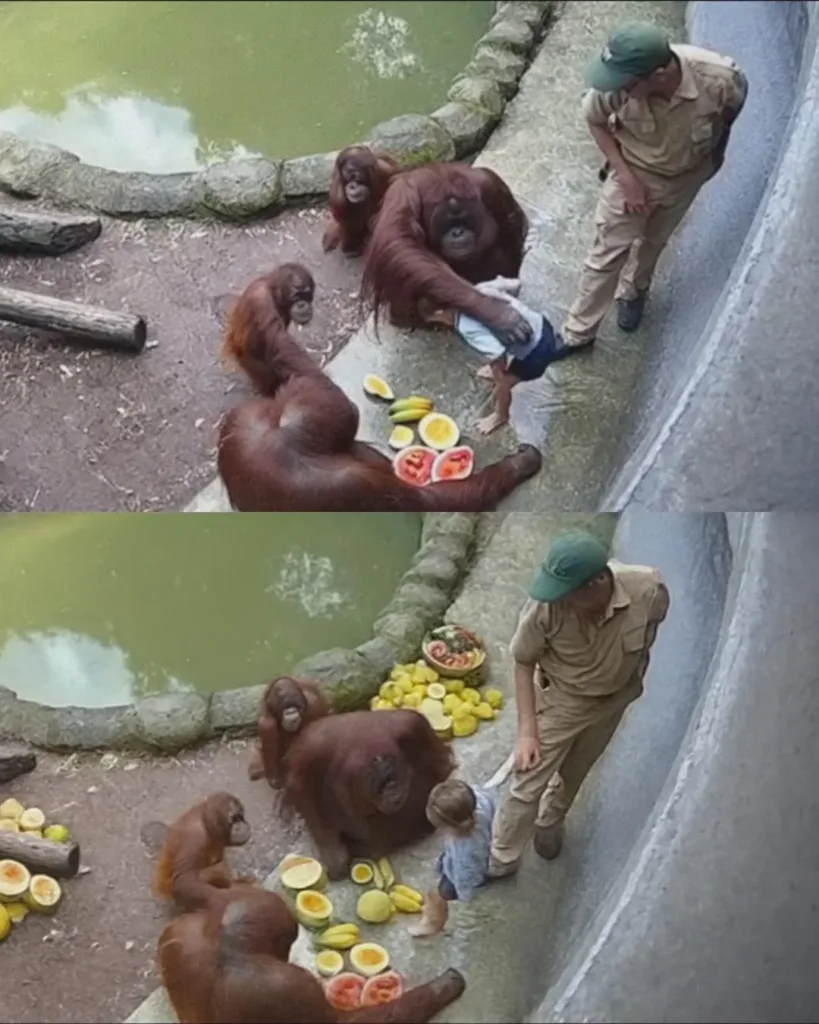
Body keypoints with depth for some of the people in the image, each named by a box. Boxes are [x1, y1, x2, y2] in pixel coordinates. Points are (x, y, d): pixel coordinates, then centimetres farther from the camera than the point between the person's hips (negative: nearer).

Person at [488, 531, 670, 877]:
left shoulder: (649, 590, -34)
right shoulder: (545, 604, -36)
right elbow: (524, 663, -18)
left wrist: (636, 675, 8)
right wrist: (527, 730, -20)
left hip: (613, 699, 2)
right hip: (560, 699, -2)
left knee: (574, 773, 25)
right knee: (527, 784, 3)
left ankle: (550, 821, 55)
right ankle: (499, 861, 27)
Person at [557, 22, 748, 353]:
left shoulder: (720, 79, -37)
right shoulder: (618, 82, -36)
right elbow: (594, 119, -13)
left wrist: (716, 155, 5)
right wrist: (626, 176, -17)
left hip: (686, 176, 1)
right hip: (633, 171, -1)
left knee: (653, 241, 24)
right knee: (608, 251, 8)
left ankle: (633, 290, 55)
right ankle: (577, 332, 27)